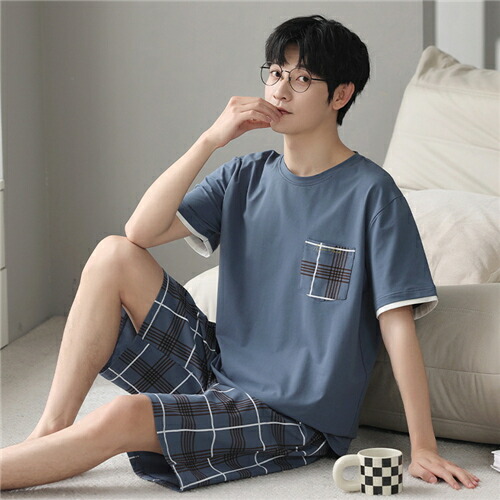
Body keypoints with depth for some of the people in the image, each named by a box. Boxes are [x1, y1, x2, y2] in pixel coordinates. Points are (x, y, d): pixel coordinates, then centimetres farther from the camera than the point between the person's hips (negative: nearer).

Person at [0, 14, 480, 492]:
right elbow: (141, 231, -5)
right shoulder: (247, 176, 7)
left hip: (294, 418, -6)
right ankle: (50, 430, -10)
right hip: (218, 369, 6)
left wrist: (423, 448, -17)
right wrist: (210, 139, -14)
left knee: (121, 418, -28)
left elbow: (398, 323, -13)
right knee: (114, 254, -8)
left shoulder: (370, 193, -10)